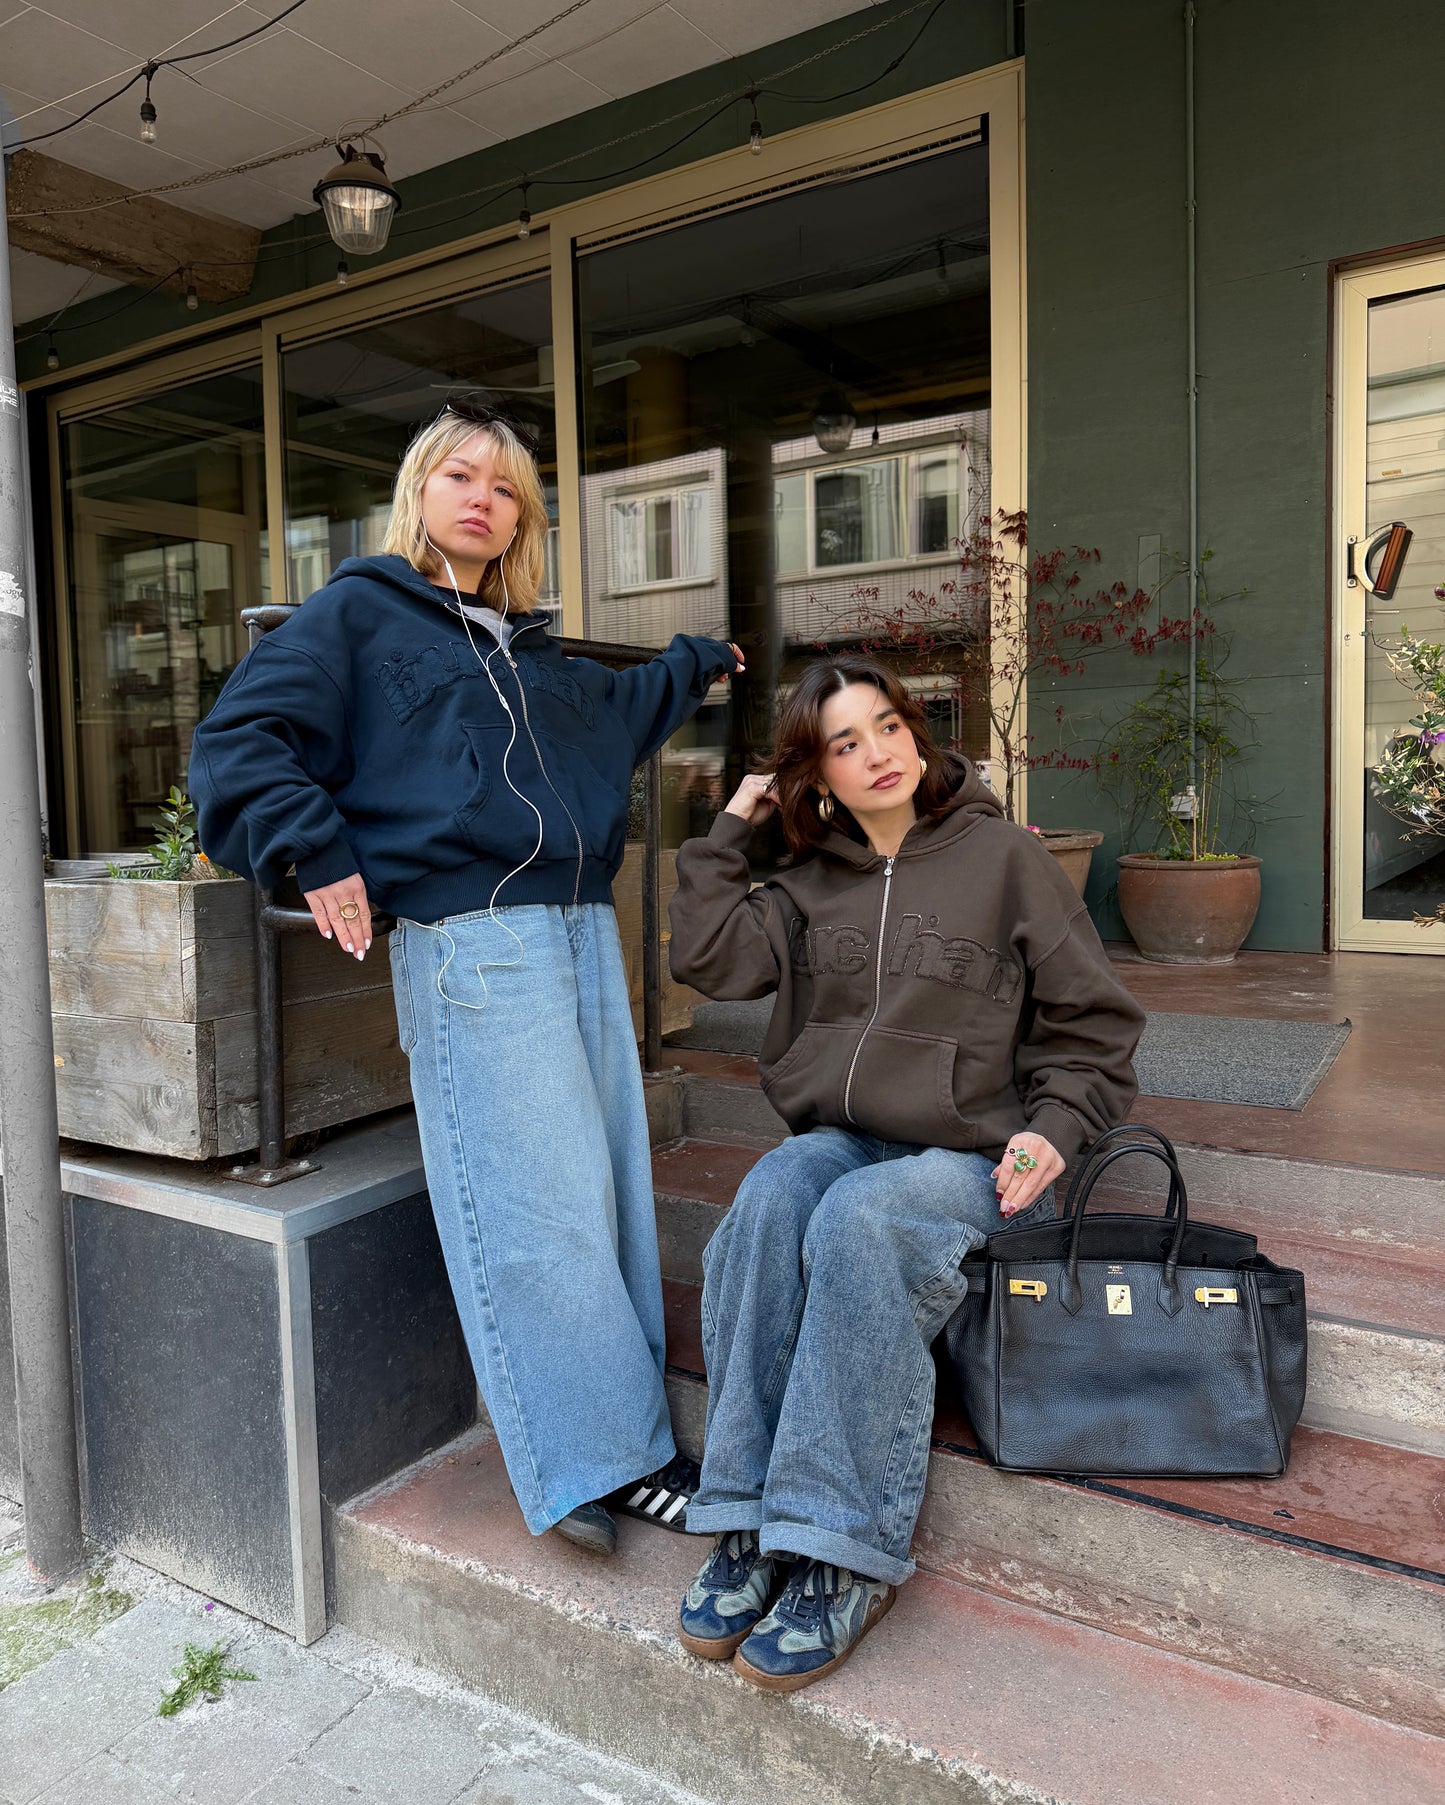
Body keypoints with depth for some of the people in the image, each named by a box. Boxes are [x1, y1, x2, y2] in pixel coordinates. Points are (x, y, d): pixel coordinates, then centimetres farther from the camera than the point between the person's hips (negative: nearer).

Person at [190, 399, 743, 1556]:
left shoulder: (529, 650, 26)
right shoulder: (358, 614, 7)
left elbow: (615, 711, 45)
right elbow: (238, 742, -1)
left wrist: (697, 666, 53)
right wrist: (315, 851, -12)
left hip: (583, 931, 7)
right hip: (470, 944, -7)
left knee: (612, 1192, 6)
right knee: (539, 1210, -7)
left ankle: (623, 1447, 18)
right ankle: (594, 1462, 6)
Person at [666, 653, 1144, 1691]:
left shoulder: (1003, 855, 2)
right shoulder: (814, 881, 14)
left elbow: (1093, 1022, 4)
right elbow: (708, 956, 1)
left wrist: (1054, 1128, -11)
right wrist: (733, 826, 6)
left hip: (969, 1154, -3)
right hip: (839, 1139, 4)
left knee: (857, 1221, -34)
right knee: (765, 1204, -29)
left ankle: (848, 1556, -24)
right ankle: (750, 1525, -21)